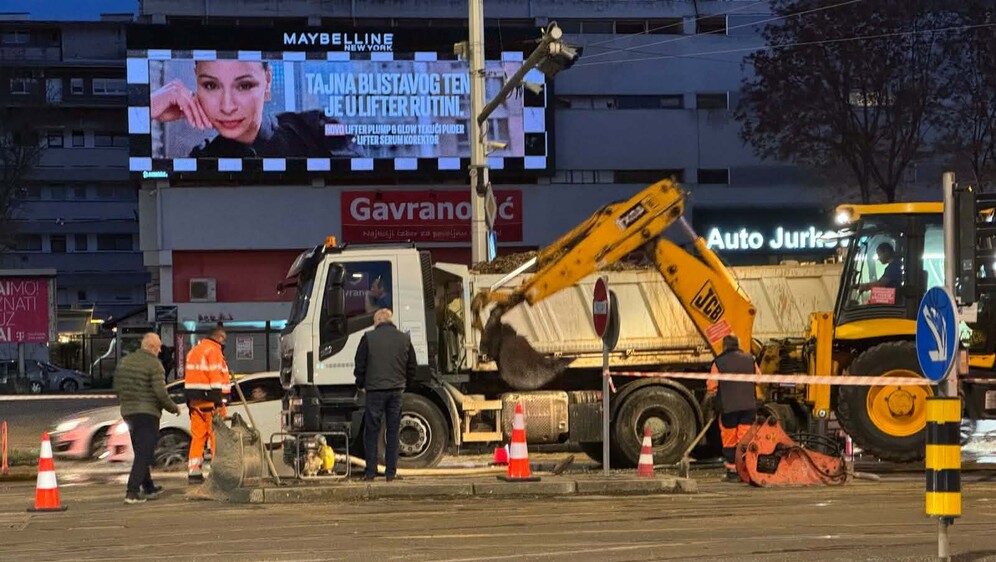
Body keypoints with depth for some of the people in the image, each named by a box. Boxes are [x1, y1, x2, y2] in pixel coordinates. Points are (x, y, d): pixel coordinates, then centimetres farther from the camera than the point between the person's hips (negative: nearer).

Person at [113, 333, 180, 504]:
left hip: (128, 411, 7)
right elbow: (160, 392, -18)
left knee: (141, 452, 19)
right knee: (144, 454, -5)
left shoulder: (125, 361, 8)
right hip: (148, 413, -7)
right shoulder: (154, 364, -13)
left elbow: (117, 387, 12)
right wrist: (173, 408, -4)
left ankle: (148, 488, 29)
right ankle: (132, 492, -13)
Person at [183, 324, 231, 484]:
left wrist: (189, 402, 22)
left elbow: (188, 377, 20)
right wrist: (219, 403, -19)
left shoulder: (194, 351, 19)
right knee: (217, 436, -5)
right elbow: (216, 378, -17)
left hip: (194, 400, 8)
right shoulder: (214, 351, -9)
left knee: (197, 436, 9)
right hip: (210, 401, -8)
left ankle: (193, 471, 8)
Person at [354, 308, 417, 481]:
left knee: (371, 431, 3)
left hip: (375, 389, -2)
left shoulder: (369, 338, -3)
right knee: (393, 431, 7)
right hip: (396, 390, 3)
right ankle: (391, 472, 5)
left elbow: (360, 365, -1)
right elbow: (412, 367, 12)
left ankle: (370, 471, 1)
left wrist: (361, 385, 14)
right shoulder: (404, 339, 6)